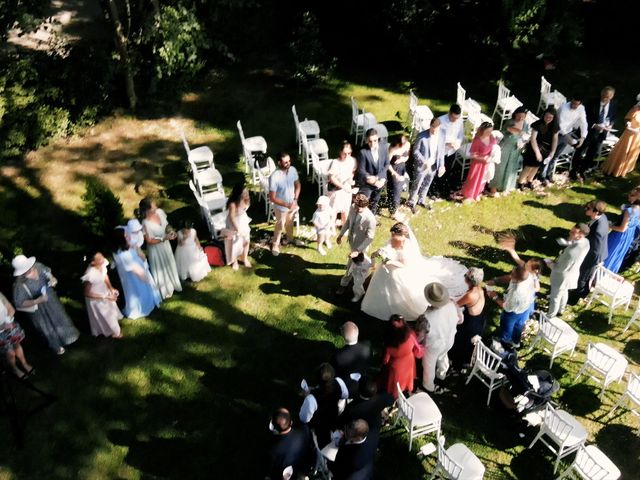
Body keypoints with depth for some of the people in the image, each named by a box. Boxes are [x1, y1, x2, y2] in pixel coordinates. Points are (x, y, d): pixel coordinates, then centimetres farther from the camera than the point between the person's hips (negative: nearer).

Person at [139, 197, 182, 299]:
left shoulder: (160, 212, -17)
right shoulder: (146, 223, -35)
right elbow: (149, 241, -24)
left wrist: (170, 231, -16)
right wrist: (164, 238, -29)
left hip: (165, 244, 6)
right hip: (156, 249, -6)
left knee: (170, 265, 27)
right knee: (160, 268, 18)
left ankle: (173, 284, 55)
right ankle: (164, 290, 44)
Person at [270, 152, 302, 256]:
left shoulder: (293, 170, -16)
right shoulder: (274, 177, -33)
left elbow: (297, 185, 0)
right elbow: (272, 198, -27)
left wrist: (295, 200, -12)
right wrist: (287, 205, -27)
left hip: (293, 204, 5)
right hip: (281, 207, -5)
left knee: (290, 223, 29)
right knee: (280, 226, 17)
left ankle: (290, 238, 56)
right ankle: (275, 244, 42)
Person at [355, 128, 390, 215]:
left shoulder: (384, 147, -8)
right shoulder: (363, 152, -20)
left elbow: (387, 164, -1)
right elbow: (361, 170, -16)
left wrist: (378, 177, -14)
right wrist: (374, 182, -23)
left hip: (380, 180, 4)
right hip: (367, 183, -4)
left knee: (374, 202, 22)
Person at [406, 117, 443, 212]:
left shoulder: (441, 135, -7)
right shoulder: (422, 136, -21)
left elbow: (441, 151, 3)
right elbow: (416, 151, -14)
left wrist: (441, 165, -2)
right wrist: (424, 162, -22)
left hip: (433, 166, 4)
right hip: (421, 166, -4)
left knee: (426, 185, 21)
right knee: (416, 185, 10)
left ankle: (421, 200, 42)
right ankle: (411, 202, 30)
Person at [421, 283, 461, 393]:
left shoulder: (428, 316, -41)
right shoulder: (452, 305, -28)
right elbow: (460, 320, -7)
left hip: (433, 345, -4)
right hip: (448, 341, 5)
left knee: (429, 365, 26)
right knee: (443, 356, 37)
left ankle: (429, 386, 52)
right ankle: (442, 374, 66)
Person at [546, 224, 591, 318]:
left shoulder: (572, 253, -43)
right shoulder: (585, 242, -19)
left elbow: (560, 268, -28)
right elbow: (571, 243, 5)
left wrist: (550, 264, -11)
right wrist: (565, 242, -13)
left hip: (562, 277, -8)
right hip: (572, 273, 8)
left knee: (555, 297, 19)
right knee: (564, 293, 33)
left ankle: (550, 317, 43)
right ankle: (560, 310, 58)